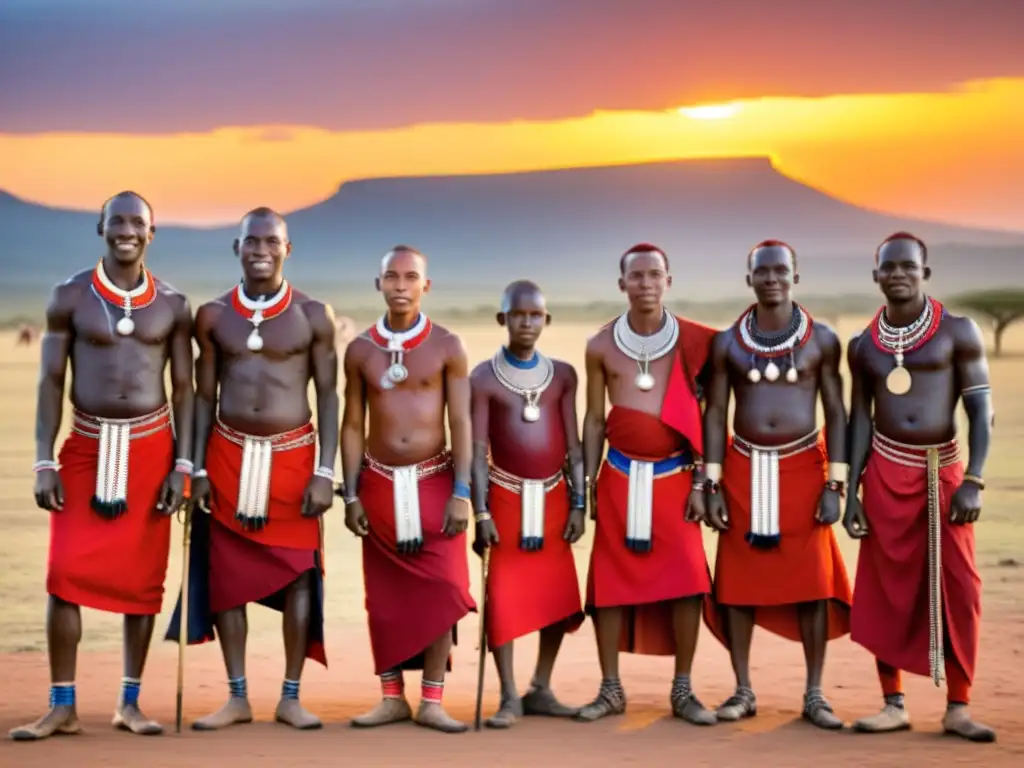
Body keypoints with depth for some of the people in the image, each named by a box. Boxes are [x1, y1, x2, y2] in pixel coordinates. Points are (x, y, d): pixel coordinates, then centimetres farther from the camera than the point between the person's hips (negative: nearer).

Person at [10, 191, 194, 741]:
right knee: (67, 572, -7)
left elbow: (183, 388, 7)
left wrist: (182, 464, -1)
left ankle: (129, 702, 13)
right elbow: (50, 382, 0)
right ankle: (62, 706, 1)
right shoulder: (70, 297, 0)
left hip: (151, 448, 1)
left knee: (143, 577, 4)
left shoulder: (172, 305, 4)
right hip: (86, 447, -1)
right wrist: (44, 462, -7)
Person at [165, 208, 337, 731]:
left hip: (292, 456, -2)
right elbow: (204, 395, 7)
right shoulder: (213, 315, 4)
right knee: (228, 573, 3)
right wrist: (197, 468, 1)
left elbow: (328, 396, -1)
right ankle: (237, 697, 13)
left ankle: (291, 697, 10)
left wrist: (325, 472, -7)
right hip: (229, 455, 2)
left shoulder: (313, 315, -1)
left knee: (297, 573, 0)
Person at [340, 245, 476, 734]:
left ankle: (431, 701, 2)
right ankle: (392, 697, 16)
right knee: (385, 596, 6)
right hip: (379, 484, 2)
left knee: (442, 589, -7)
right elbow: (353, 425, 5)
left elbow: (461, 423, -3)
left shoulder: (447, 346, -2)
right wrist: (351, 494, 0)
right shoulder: (360, 350, 3)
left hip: (434, 481, -2)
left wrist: (461, 492, -10)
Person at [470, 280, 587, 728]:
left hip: (552, 497, 3)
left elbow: (573, 445, 5)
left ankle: (540, 691, 17)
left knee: (558, 596, 4)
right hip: (506, 496, -3)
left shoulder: (562, 375, 4)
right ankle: (509, 697, 4)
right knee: (504, 598, -4)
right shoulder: (484, 377, -5)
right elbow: (478, 450, -7)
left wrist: (578, 503, 0)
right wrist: (481, 512, -12)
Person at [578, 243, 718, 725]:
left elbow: (702, 418, 2)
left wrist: (700, 483, -2)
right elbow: (594, 420, 7)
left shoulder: (693, 341, -1)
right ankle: (611, 690, 13)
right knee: (610, 580, 2)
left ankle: (682, 691, 7)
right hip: (619, 475, 1)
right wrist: (587, 485, 4)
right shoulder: (601, 346, 1)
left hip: (674, 475, -1)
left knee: (687, 580, -6)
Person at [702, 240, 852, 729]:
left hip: (802, 468, -1)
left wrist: (835, 484, -6)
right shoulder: (727, 343, 2)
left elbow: (835, 414, 1)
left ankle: (814, 695, 8)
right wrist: (712, 486, -2)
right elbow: (714, 414, 4)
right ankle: (743, 691, 13)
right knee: (738, 582, 2)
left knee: (812, 582, 0)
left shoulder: (822, 340, 0)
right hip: (743, 469, 1)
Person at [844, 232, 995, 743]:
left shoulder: (958, 331, -4)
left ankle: (958, 707, 6)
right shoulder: (863, 345, 5)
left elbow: (981, 410, -5)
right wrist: (851, 491, 3)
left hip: (943, 472, -2)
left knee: (957, 590, -3)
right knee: (886, 591, 3)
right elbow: (860, 418, 9)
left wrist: (973, 481, -14)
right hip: (887, 475, 2)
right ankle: (893, 703, 12)